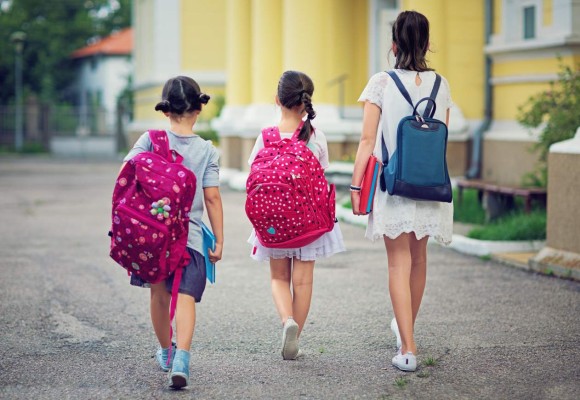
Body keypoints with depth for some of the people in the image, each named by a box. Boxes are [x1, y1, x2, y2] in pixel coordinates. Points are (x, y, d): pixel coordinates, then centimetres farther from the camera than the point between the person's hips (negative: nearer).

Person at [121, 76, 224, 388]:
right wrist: (219, 240, 4)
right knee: (186, 295, -7)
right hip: (189, 234, -2)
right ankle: (181, 359, -25)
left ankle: (166, 351, 35)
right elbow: (212, 198, -2)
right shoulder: (206, 150, 0)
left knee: (159, 292, 17)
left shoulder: (150, 140, 1)